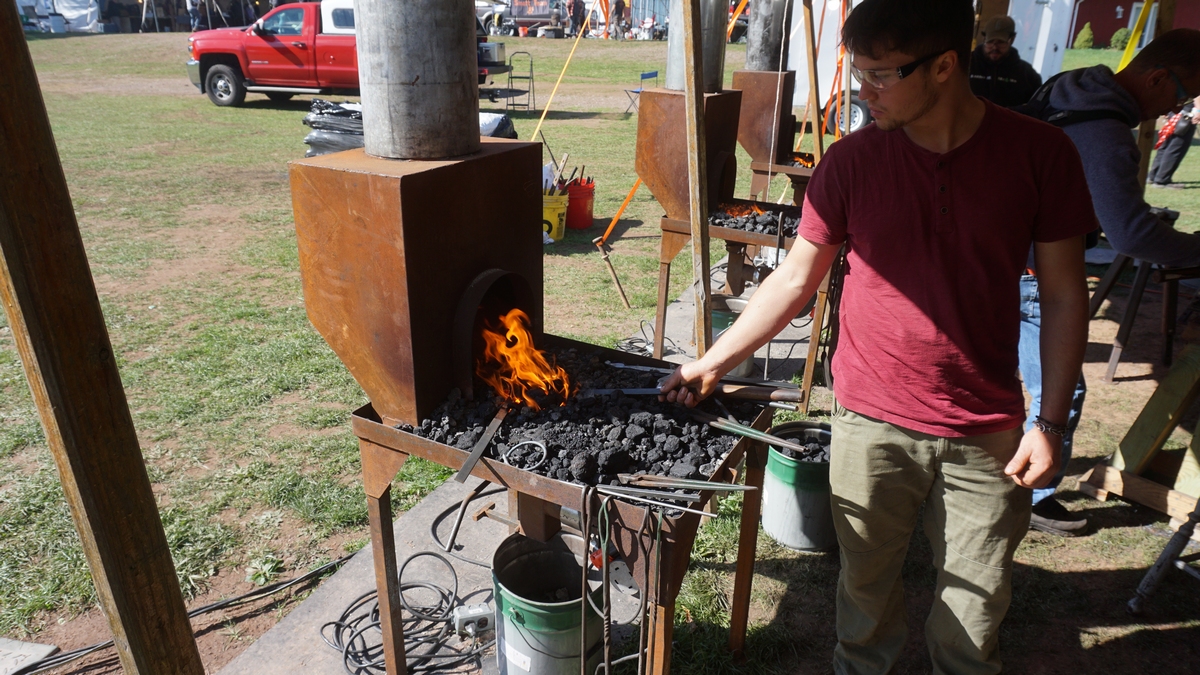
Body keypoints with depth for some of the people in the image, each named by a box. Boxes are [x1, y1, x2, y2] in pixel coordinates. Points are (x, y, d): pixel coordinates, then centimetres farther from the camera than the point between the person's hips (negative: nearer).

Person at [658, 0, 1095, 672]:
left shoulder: (1041, 154, -8)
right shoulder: (852, 162, -7)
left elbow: (1064, 294, -1)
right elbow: (795, 280, -1)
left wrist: (1051, 421, -5)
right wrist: (711, 365, -2)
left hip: (988, 430, 0)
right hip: (873, 423, 0)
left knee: (978, 597, 16)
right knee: (868, 582, 16)